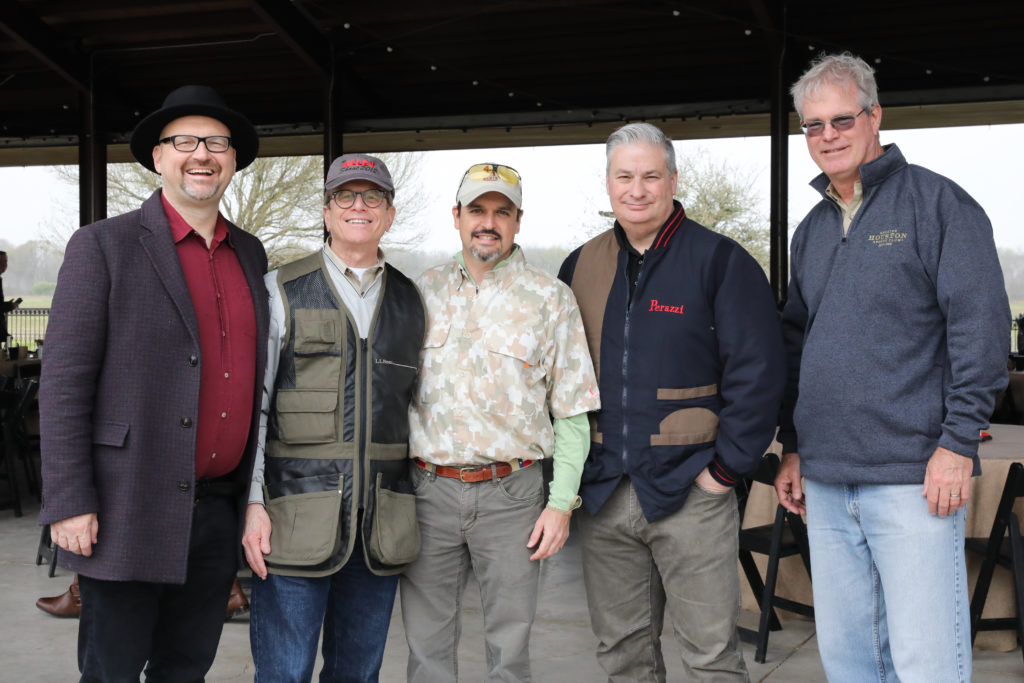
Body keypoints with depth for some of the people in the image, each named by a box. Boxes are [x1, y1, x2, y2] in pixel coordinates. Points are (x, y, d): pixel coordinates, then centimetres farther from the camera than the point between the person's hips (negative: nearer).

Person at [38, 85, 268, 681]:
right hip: (131, 514, -5)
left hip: (220, 513, 5)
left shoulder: (251, 255, 12)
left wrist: (257, 498, 14)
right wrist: (69, 502, -14)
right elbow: (63, 383, -8)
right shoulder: (104, 246, -4)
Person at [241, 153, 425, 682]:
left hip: (381, 521, 3)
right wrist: (253, 503, -8)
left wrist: (411, 508, 13)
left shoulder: (410, 301, 12)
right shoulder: (281, 292, 2)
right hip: (297, 514, -3)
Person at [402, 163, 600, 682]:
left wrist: (562, 503, -5)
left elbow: (571, 411, 1)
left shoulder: (550, 298, 2)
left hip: (510, 492, -2)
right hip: (427, 487, 2)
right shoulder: (424, 291, 9)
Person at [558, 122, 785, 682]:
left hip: (691, 490, -4)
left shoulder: (720, 261, -4)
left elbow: (757, 373, -8)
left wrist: (728, 467, -10)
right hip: (602, 496, 5)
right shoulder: (581, 267, 10)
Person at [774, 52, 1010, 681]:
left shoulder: (936, 202, -3)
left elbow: (982, 324, -9)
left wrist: (958, 443, -14)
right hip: (825, 478, 7)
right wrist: (792, 447, 18)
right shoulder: (813, 227, 17)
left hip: (914, 478, -6)